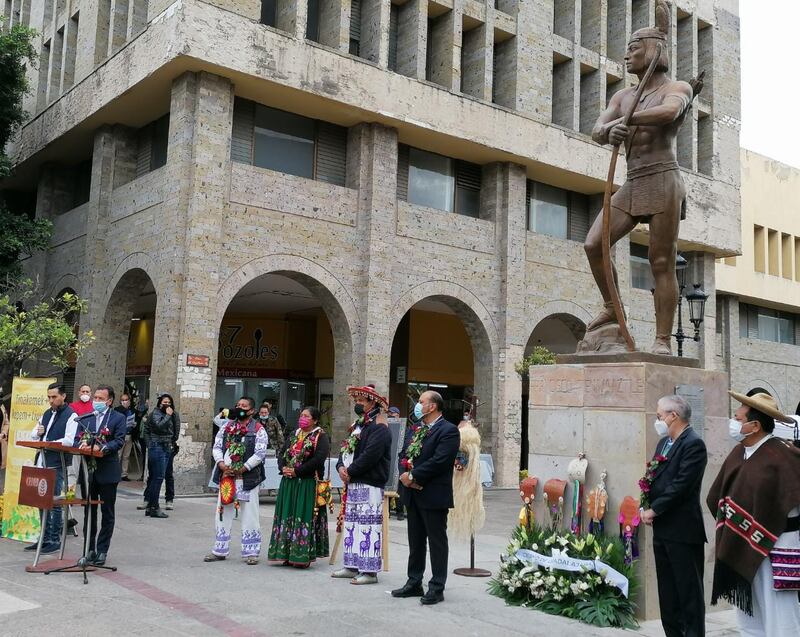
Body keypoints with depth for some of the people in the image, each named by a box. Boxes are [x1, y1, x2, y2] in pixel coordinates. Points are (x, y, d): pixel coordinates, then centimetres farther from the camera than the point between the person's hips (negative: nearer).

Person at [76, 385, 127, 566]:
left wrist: (102, 448, -26)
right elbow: (77, 439, 7)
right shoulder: (85, 418, 12)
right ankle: (89, 549, 19)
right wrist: (82, 444, -15)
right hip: (88, 470, 4)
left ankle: (102, 551, 11)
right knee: (89, 511, 10)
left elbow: (119, 441, -11)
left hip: (108, 471, -4)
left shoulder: (118, 419, -1)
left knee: (107, 513, 3)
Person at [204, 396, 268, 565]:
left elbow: (260, 454, -12)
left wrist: (241, 469, -15)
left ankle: (251, 552, 7)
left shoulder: (258, 430, -4)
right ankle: (220, 551, 22)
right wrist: (222, 466, -8)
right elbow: (217, 447, 8)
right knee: (223, 514, 11)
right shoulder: (227, 427, 12)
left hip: (247, 478, -5)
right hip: (225, 477, 5)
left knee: (249, 516, -1)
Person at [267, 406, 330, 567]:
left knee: (304, 517, -6)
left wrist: (297, 471, -17)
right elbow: (282, 453, 15)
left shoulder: (321, 437, -6)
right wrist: (283, 467, -6)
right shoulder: (295, 435, 16)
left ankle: (303, 556, 1)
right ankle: (288, 554, 15)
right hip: (289, 483, 7)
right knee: (287, 516, 7)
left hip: (308, 484, -7)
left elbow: (319, 458, -18)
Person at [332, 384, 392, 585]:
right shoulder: (358, 425, 19)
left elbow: (370, 456, -22)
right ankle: (352, 566, 21)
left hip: (370, 485, -10)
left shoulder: (379, 429, -12)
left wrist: (350, 472, -14)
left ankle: (370, 571, -4)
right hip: (353, 484, 10)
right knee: (351, 524, 13)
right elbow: (346, 450, 17)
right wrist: (341, 467, -3)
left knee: (368, 526, -8)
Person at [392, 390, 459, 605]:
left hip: (433, 495, -8)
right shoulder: (416, 429, 15)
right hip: (412, 493, 8)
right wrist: (405, 474, -7)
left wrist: (413, 476, -17)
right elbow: (404, 454, 13)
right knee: (416, 541, 15)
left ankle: (437, 588, 8)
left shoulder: (448, 430, -11)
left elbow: (439, 461, -20)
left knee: (437, 542, 2)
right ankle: (414, 583, 25)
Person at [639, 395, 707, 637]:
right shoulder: (664, 442, 15)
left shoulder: (694, 444, -13)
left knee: (689, 591, 0)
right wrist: (647, 507, 0)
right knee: (667, 591, 14)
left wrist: (654, 510, -14)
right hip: (662, 528, 9)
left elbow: (681, 485, -20)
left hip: (683, 531, -9)